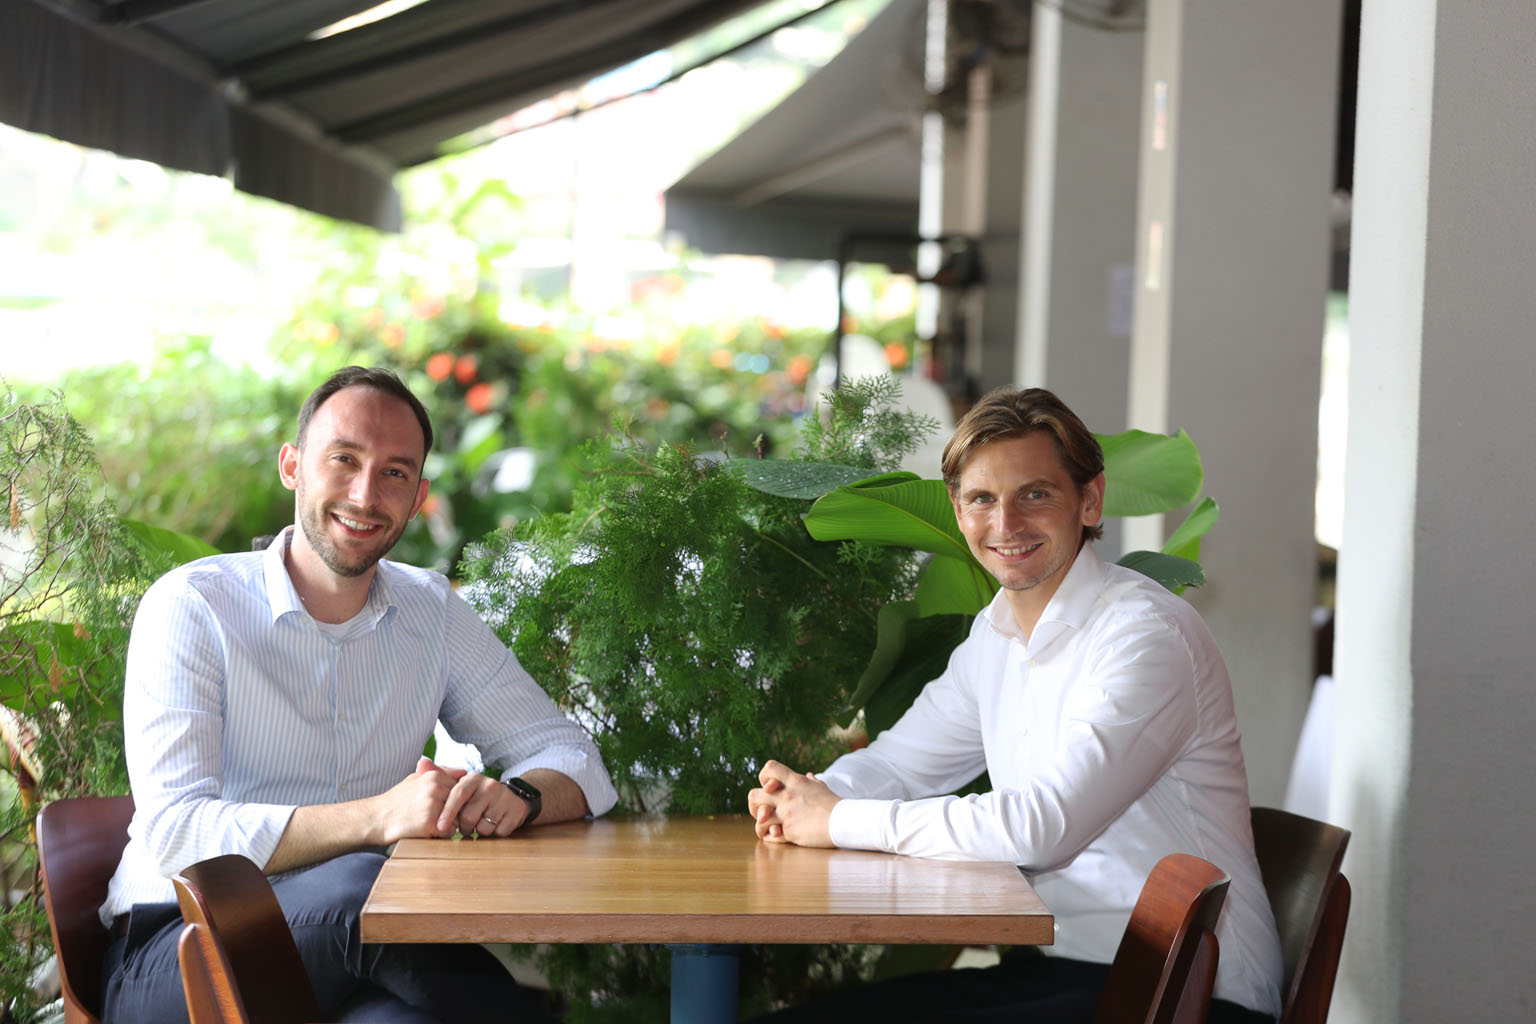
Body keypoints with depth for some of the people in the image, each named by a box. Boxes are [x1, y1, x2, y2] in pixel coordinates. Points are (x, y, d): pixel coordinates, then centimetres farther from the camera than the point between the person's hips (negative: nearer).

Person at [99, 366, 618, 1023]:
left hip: (347, 952, 3)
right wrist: (378, 817, -29)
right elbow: (174, 833, -17)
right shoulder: (190, 606, -5)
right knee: (359, 881, -33)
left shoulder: (433, 615, 10)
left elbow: (576, 763, 10)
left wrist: (516, 797, -15)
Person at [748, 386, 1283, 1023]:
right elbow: (898, 759, 23)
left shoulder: (1148, 636, -15)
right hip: (1054, 968, 8)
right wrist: (808, 795, -2)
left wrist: (839, 821, -16)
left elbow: (1043, 825, -24)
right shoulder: (995, 634, 12)